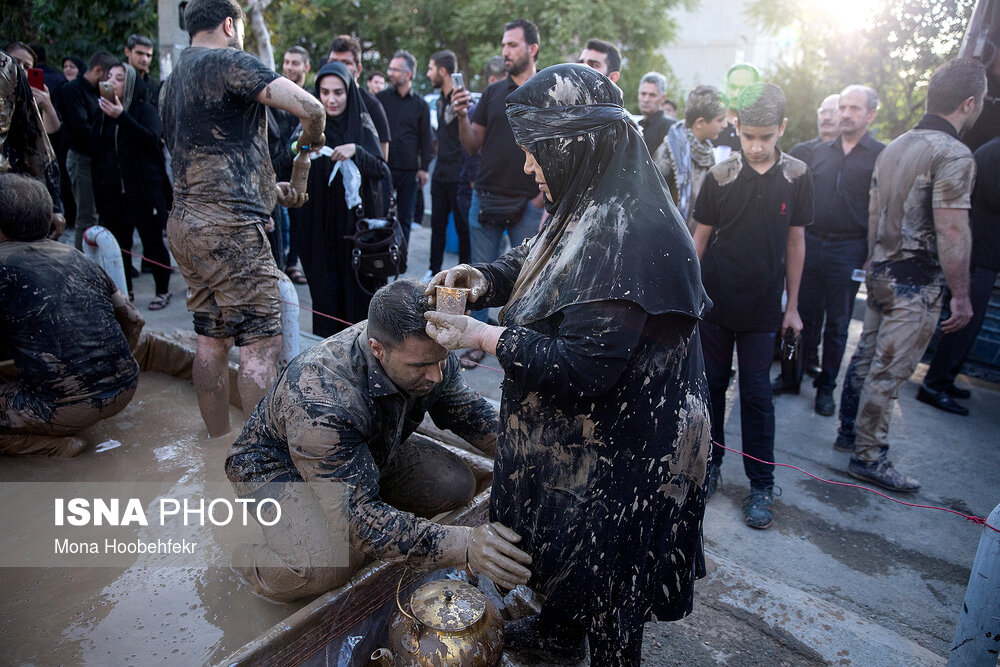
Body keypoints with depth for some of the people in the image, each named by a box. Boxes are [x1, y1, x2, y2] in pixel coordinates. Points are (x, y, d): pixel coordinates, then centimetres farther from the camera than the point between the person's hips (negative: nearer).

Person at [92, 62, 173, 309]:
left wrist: (121, 117, -29)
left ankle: (163, 291, 11)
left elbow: (152, 139, -22)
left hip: (144, 190, -6)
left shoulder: (145, 110, -3)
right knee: (119, 245, 7)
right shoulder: (104, 113, 15)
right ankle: (125, 291, 18)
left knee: (153, 243, -1)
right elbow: (97, 150, 22)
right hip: (113, 191, 6)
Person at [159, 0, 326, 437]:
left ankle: (217, 443, 22)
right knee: (261, 343, -6)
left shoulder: (171, 83, 21)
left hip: (185, 223, 9)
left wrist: (272, 190, 24)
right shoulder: (228, 61, -6)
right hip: (228, 226, -9)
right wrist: (313, 139, 4)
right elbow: (309, 107, -17)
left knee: (212, 339, 13)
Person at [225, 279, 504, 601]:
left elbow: (468, 410, -3)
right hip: (279, 465, -6)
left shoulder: (428, 354, -22)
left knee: (456, 484, -13)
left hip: (372, 450, 7)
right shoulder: (320, 402, -42)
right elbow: (360, 518, -41)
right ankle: (251, 562, 1)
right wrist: (463, 545, -49)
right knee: (327, 566, -33)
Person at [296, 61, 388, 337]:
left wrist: (356, 151, -22)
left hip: (357, 219, -1)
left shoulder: (362, 126, 2)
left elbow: (380, 170, -5)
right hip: (321, 222, 1)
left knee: (357, 285, 2)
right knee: (326, 287, 2)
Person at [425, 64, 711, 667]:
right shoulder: (590, 210, -1)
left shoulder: (629, 237, -31)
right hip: (571, 434, 10)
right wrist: (486, 279, -6)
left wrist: (481, 336, -24)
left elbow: (584, 367, -32)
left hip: (616, 452, -9)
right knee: (559, 541, 29)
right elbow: (538, 262, 14)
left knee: (599, 569, 15)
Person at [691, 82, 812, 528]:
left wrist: (792, 305, 6)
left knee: (757, 393, 3)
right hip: (713, 300, 0)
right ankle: (709, 464, 26)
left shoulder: (797, 176, -1)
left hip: (762, 306, 0)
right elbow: (701, 236, 3)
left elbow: (795, 241, 5)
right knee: (712, 384, 9)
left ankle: (761, 485, 15)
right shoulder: (719, 176, -3)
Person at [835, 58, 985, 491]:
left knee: (867, 356, 16)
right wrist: (961, 295, -14)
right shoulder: (953, 155, -16)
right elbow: (951, 232, -20)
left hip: (881, 272, 8)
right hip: (917, 282, -8)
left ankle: (850, 431, 29)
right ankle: (868, 457, 7)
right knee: (889, 371, -2)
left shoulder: (894, 147, 10)